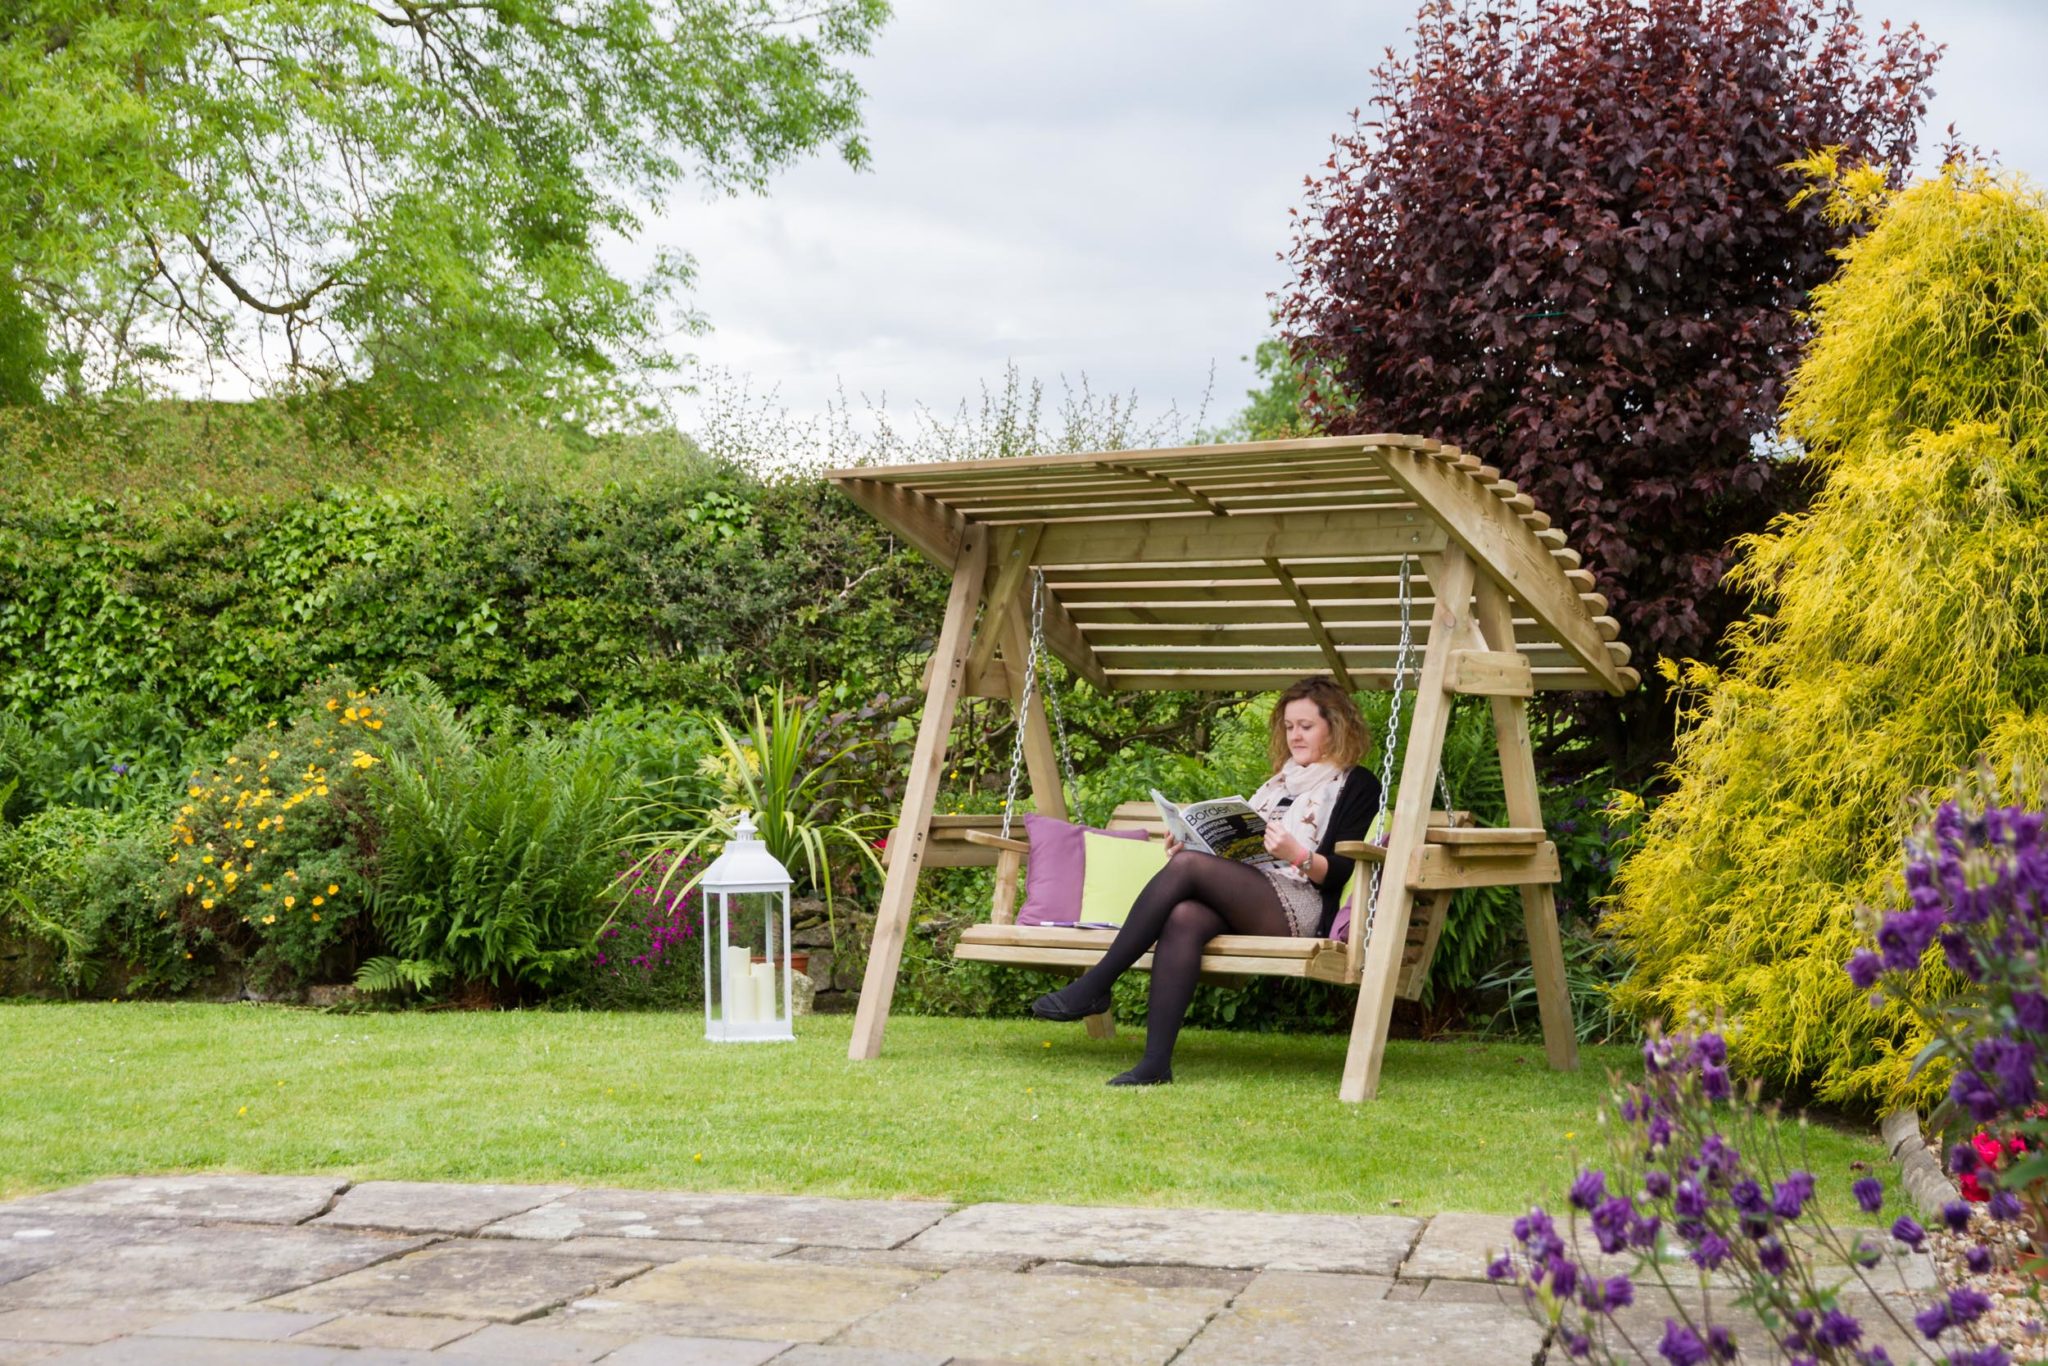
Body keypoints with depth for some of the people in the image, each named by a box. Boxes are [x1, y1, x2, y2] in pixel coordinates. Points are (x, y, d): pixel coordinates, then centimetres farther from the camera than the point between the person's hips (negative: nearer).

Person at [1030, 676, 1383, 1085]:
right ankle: (1155, 1062, -41)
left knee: (1187, 865, -29)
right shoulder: (1278, 782, 33)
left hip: (1299, 905, -6)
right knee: (1183, 918, -31)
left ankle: (1095, 985, -29)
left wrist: (1296, 855, -20)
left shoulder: (1356, 786, 11)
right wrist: (1188, 847, 10)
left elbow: (1343, 872, -1)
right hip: (1243, 895, 6)